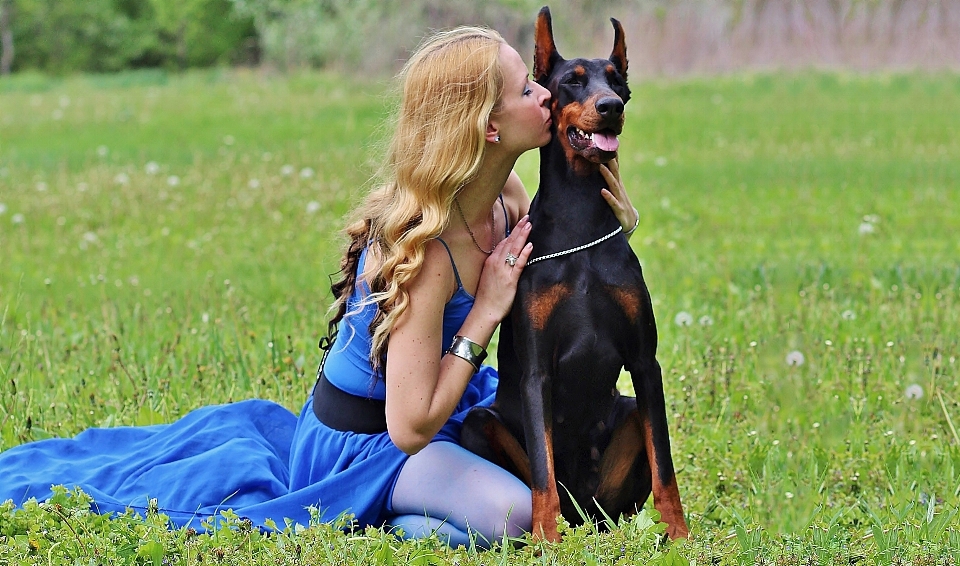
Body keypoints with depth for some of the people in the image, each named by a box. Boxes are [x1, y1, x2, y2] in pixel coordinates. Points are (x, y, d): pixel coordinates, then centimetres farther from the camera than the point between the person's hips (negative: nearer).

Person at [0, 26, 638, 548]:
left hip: (456, 402, 9)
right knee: (510, 512, -34)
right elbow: (410, 431, -30)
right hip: (365, 442, -9)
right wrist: (485, 314, -26)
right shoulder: (424, 247, -32)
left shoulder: (511, 197, -7)